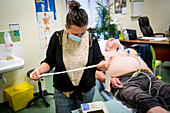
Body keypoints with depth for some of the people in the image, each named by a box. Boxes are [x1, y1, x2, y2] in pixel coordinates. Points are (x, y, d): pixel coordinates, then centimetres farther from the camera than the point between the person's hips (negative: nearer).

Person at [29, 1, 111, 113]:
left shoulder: (91, 40, -8)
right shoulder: (57, 38, -10)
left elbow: (99, 60, -1)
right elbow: (50, 62, -1)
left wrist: (105, 63, -24)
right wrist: (39, 69, -21)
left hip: (87, 93, 1)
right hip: (62, 93, -1)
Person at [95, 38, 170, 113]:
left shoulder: (131, 50, 39)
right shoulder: (104, 54, 27)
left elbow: (144, 64, 31)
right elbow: (97, 74, 13)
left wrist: (154, 76, 9)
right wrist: (110, 80, -9)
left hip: (146, 76, 4)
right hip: (124, 80, -4)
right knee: (147, 102, -36)